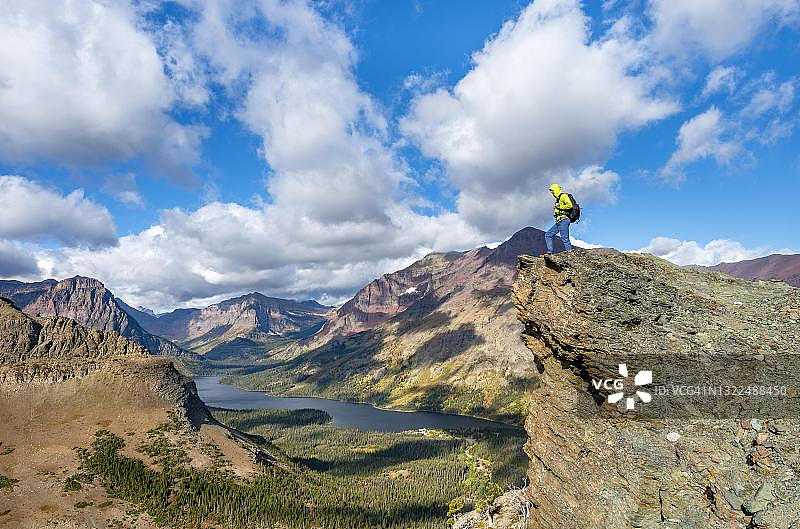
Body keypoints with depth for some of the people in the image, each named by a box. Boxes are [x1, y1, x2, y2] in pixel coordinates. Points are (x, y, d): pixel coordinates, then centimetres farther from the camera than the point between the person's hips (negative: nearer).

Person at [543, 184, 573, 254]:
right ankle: (550, 251, 3)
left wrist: (559, 207, -12)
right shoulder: (558, 198, 24)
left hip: (563, 220, -10)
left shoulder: (563, 196, -5)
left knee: (564, 238, -12)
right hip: (559, 222, 10)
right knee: (548, 235, 7)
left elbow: (570, 205, -18)